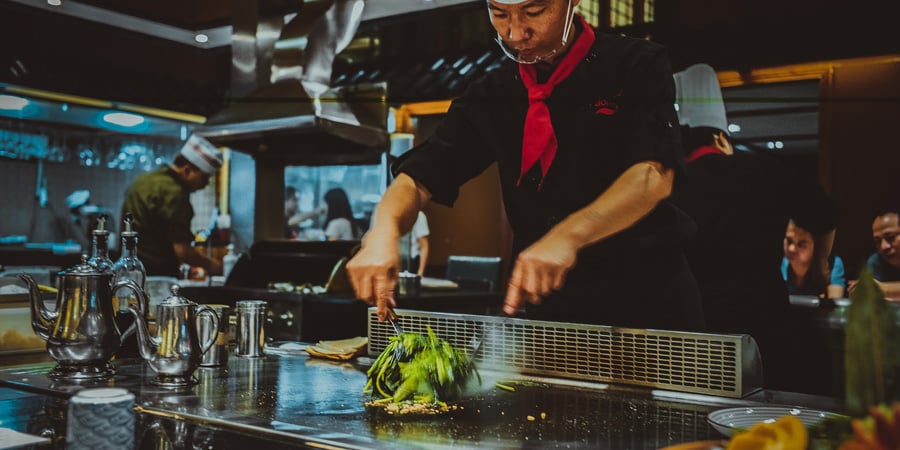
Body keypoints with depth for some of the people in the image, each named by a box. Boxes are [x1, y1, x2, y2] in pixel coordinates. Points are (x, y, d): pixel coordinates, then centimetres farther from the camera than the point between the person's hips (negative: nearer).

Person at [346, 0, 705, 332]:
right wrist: (384, 232, -24)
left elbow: (654, 173, -20)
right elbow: (420, 176, -1)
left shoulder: (637, 67, -5)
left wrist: (569, 235, -37)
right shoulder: (493, 95, 5)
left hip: (647, 301, -2)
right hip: (548, 308, 3)